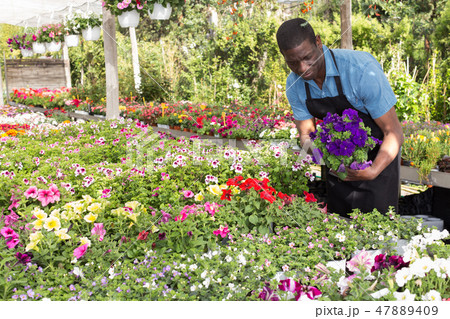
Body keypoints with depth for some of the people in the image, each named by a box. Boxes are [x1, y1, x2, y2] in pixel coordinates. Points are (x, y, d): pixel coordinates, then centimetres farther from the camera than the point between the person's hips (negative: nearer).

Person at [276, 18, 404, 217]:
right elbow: (306, 133, 0)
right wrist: (309, 144, -25)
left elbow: (394, 133, -23)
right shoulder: (294, 85, -11)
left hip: (378, 158, -4)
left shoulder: (362, 69, -28)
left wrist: (374, 171, -39)